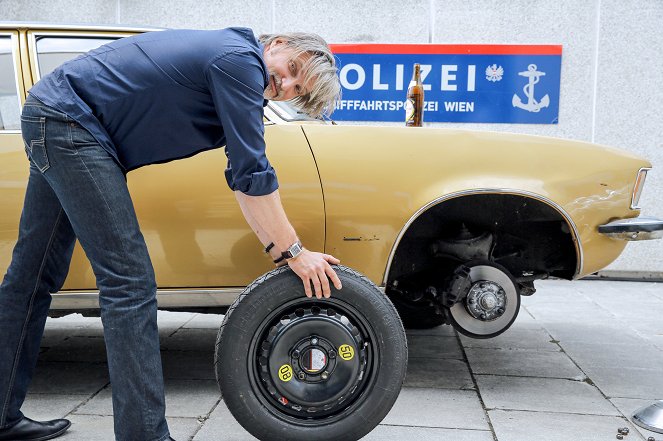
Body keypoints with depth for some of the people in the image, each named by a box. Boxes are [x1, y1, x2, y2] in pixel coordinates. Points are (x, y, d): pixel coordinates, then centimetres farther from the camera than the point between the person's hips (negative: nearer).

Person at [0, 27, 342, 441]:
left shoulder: (241, 74, 13)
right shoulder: (241, 58, -16)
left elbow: (243, 177, 13)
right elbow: (252, 175, -19)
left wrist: (281, 249, 8)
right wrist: (294, 253, -11)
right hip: (70, 121, -10)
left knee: (34, 277, 14)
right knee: (129, 282, -12)